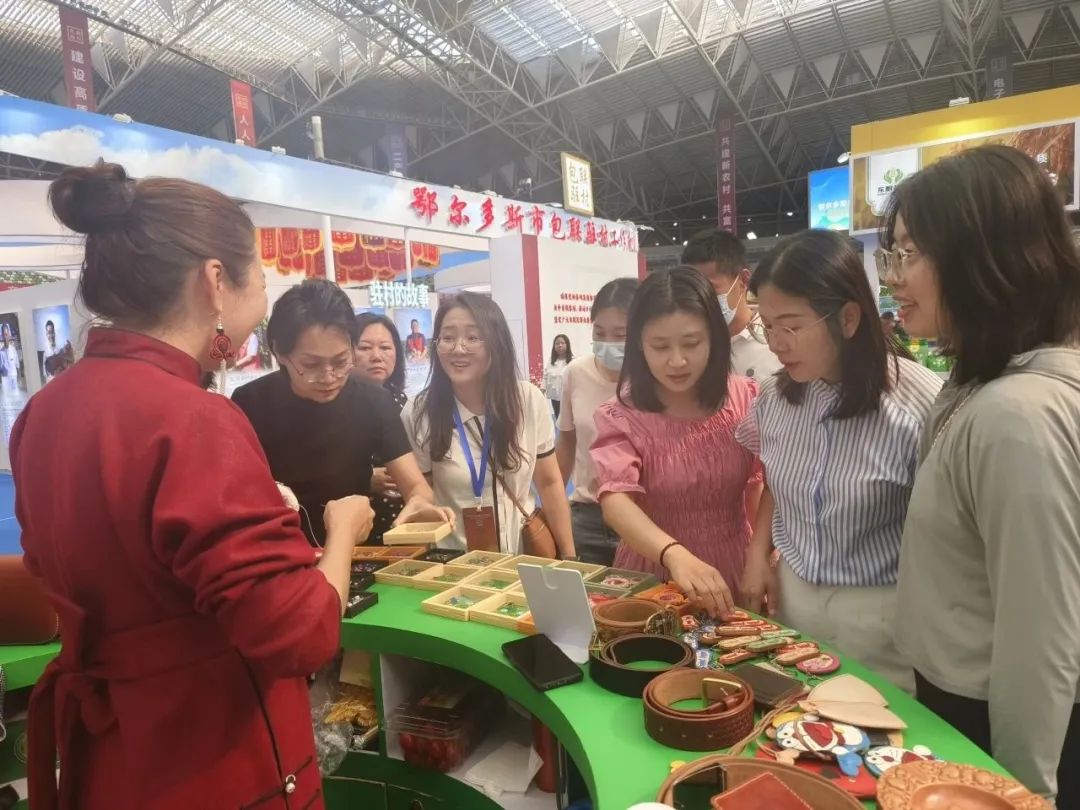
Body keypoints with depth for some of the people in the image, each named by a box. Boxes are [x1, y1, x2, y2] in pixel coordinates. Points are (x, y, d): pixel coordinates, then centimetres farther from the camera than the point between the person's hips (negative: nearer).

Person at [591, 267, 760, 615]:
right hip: (653, 581, -1)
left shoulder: (746, 398, -5)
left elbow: (763, 485, 1)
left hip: (734, 578, 2)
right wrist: (676, 555, -40)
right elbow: (616, 500, -24)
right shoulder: (620, 416, -11)